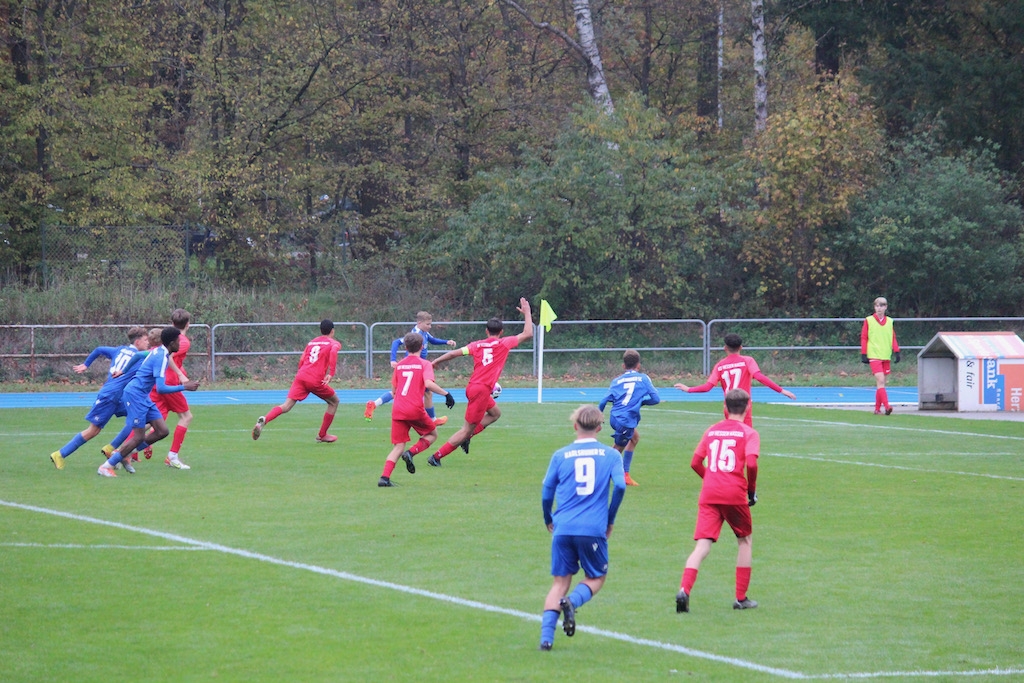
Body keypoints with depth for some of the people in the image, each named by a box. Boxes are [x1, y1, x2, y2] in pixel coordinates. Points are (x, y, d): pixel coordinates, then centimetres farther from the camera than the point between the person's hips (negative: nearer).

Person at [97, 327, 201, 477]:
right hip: (135, 395, -10)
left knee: (162, 431, 4)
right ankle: (106, 466, -2)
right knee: (139, 436, -10)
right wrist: (184, 387, -21)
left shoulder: (158, 352, 9)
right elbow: (161, 388, -27)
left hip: (143, 397, 10)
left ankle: (124, 454, 13)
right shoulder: (161, 357, -21)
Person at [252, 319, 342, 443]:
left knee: (286, 406, -6)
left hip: (300, 377, 4)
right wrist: (330, 374, -19)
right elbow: (333, 352, -14)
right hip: (316, 381, -4)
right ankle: (322, 435, 23)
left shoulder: (311, 342, 25)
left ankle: (264, 420, -32)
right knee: (334, 401, 20)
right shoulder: (334, 343, 9)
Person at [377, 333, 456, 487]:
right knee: (432, 434, 20)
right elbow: (429, 384, -18)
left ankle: (384, 477, -13)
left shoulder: (399, 365, 14)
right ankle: (411, 453, -6)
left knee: (398, 446, 6)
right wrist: (446, 393, -9)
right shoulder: (424, 364, 0)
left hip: (397, 410, 4)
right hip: (415, 409, -4)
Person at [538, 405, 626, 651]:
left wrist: (548, 520, 28)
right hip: (594, 529, -1)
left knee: (560, 582, 10)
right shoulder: (611, 455, 6)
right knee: (595, 578, 16)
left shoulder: (561, 455, 9)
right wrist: (610, 520, 7)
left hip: (563, 528, 2)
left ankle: (546, 635, -6)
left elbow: (546, 494, 10)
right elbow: (620, 486, -6)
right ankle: (572, 601, -17)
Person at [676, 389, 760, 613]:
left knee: (702, 546, -4)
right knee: (744, 540, 19)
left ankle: (684, 589, -28)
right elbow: (751, 462, -13)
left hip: (709, 494, 3)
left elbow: (695, 462, 13)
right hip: (735, 494, -3)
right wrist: (752, 490, 1)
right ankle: (741, 598, 18)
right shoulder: (748, 433, 2)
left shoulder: (712, 430, 15)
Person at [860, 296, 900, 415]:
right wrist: (864, 355, -4)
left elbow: (893, 338, 13)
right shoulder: (869, 320, 3)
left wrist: (896, 352, 2)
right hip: (874, 355, -4)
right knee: (880, 381, -16)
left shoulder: (889, 321, 11)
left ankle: (877, 408, 13)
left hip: (886, 355, 4)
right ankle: (886, 406, -25)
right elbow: (863, 338, 3)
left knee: (881, 383, 6)